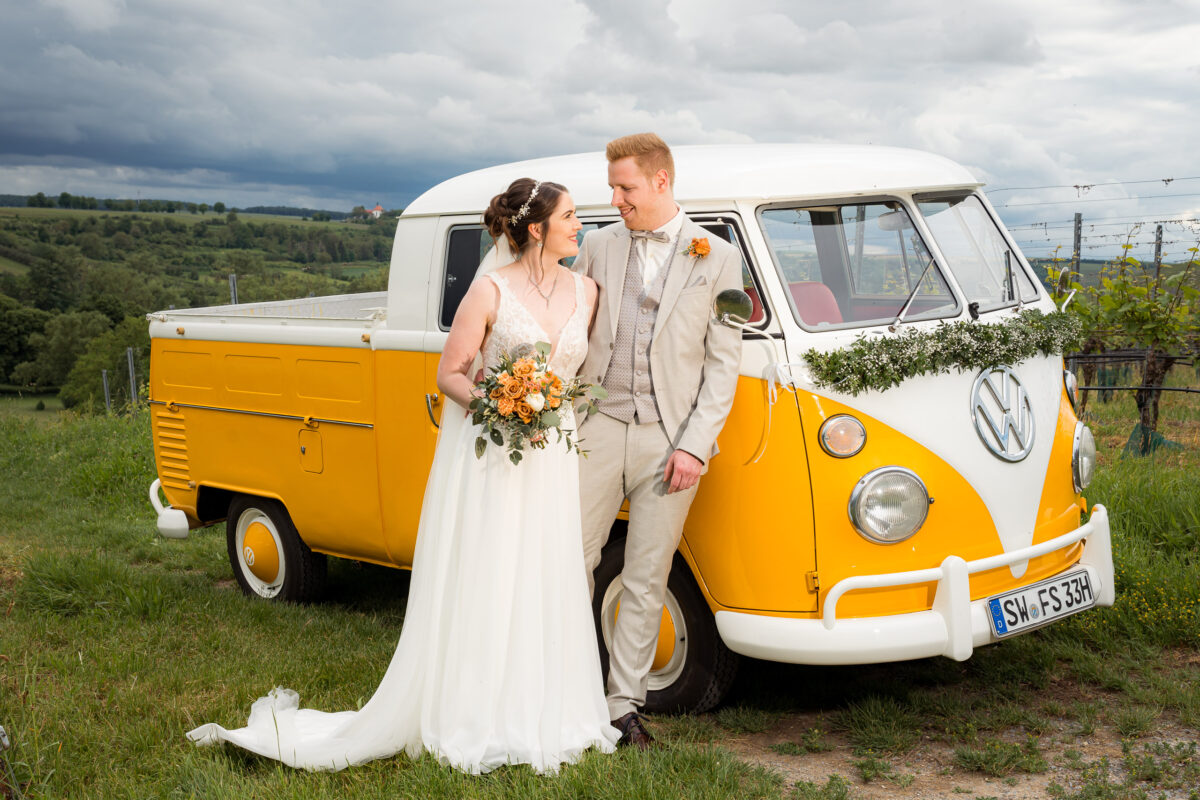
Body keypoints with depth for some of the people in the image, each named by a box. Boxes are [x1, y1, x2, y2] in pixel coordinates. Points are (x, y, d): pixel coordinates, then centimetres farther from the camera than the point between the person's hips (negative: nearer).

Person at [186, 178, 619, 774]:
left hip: (555, 457, 5)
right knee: (479, 588, 0)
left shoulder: (586, 291, 6)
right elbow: (449, 374, -5)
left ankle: (542, 717, 19)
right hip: (486, 454, -5)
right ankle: (473, 721, 10)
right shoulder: (490, 291, -8)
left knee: (549, 589, 7)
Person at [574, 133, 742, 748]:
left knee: (646, 581, 5)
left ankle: (624, 706, 16)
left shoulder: (717, 257, 2)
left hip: (671, 441, -2)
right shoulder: (598, 247, 8)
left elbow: (724, 360, 0)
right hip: (597, 428, 2)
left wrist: (696, 444, -8)